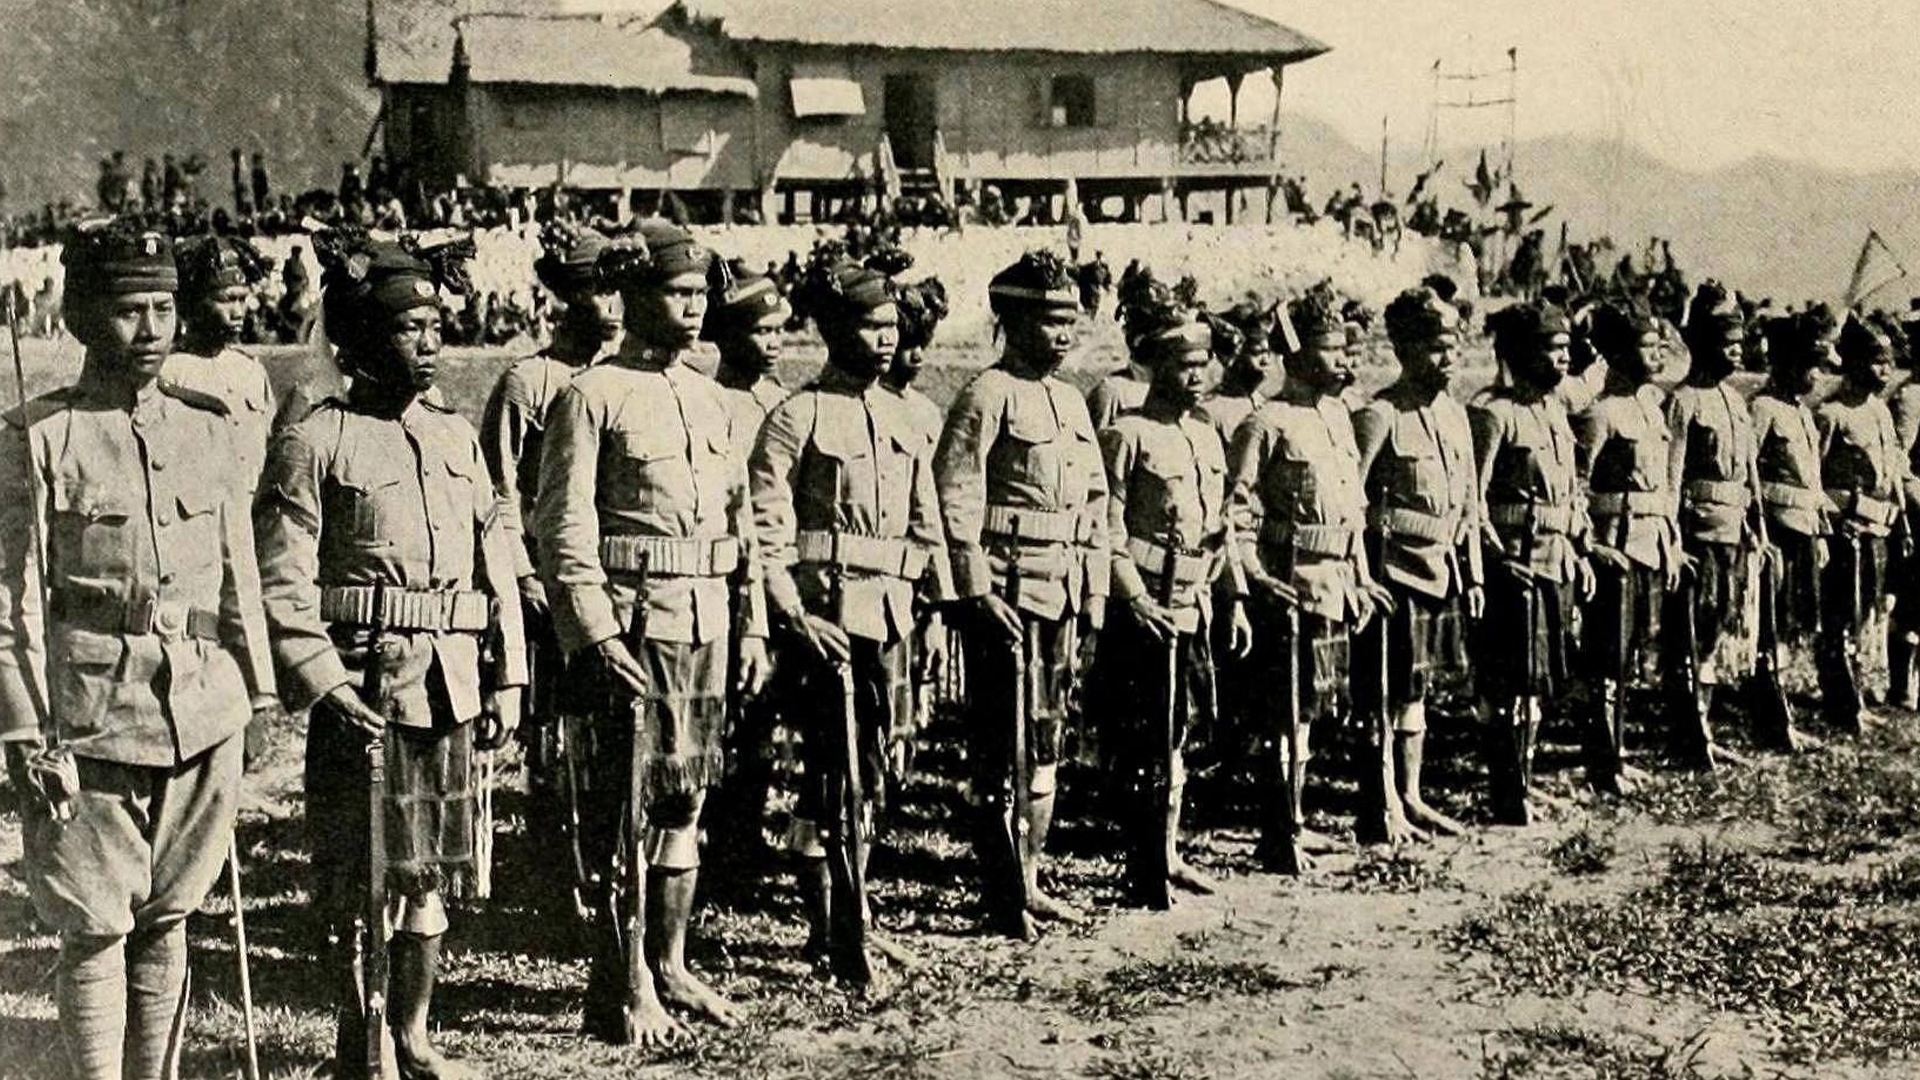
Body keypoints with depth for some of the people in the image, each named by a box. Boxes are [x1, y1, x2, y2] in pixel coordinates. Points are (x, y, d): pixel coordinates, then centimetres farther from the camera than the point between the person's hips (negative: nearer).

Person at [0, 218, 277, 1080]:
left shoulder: (205, 429, 9)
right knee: (96, 932, 1)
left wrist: (255, 696, 13)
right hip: (90, 716, -4)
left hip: (203, 711, 4)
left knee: (168, 925, 12)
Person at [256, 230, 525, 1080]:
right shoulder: (314, 443, -6)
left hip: (451, 688, 6)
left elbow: (497, 563, 14)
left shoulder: (455, 437, 12)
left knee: (433, 870, 12)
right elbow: (281, 582, -11)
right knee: (358, 877, 3)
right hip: (363, 686, -5)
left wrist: (507, 678, 9)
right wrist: (322, 682, -19)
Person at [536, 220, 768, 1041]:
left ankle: (671, 965, 23)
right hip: (631, 624, -6)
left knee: (685, 797, 12)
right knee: (627, 808, -3)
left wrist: (754, 626, 12)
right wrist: (596, 635, -19)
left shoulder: (709, 399, 14)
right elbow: (565, 530, -12)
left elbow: (740, 522, 17)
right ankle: (621, 988, 5)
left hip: (707, 626, 6)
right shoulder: (591, 397, -6)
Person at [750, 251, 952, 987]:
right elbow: (765, 528, -11)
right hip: (826, 612, -7)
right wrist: (794, 614, -19)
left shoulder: (903, 419, 14)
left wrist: (946, 604, 12)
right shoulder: (798, 417, -6)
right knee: (841, 773, -8)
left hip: (888, 611, 7)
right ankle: (847, 937, -3)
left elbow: (928, 526, 18)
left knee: (869, 770, 13)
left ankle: (829, 918, 26)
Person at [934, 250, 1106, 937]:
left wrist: (1095, 594, 15)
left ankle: (1029, 878, 22)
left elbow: (1095, 506, 20)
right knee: (1005, 745, -4)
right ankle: (1003, 896, 2)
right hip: (1009, 594, -8)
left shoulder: (1071, 404, 16)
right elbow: (955, 501, -16)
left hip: (1063, 597, 8)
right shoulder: (989, 397, -9)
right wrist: (978, 592, -19)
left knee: (1047, 742, 13)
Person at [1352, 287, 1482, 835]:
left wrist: (1474, 576, 15)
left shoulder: (1454, 411, 11)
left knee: (1417, 691, 15)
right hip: (1397, 570, -7)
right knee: (1393, 696, -3)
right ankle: (1381, 808, 6)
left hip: (1442, 570, 8)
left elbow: (1469, 503, 17)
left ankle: (1411, 799, 24)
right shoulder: (1380, 415, -13)